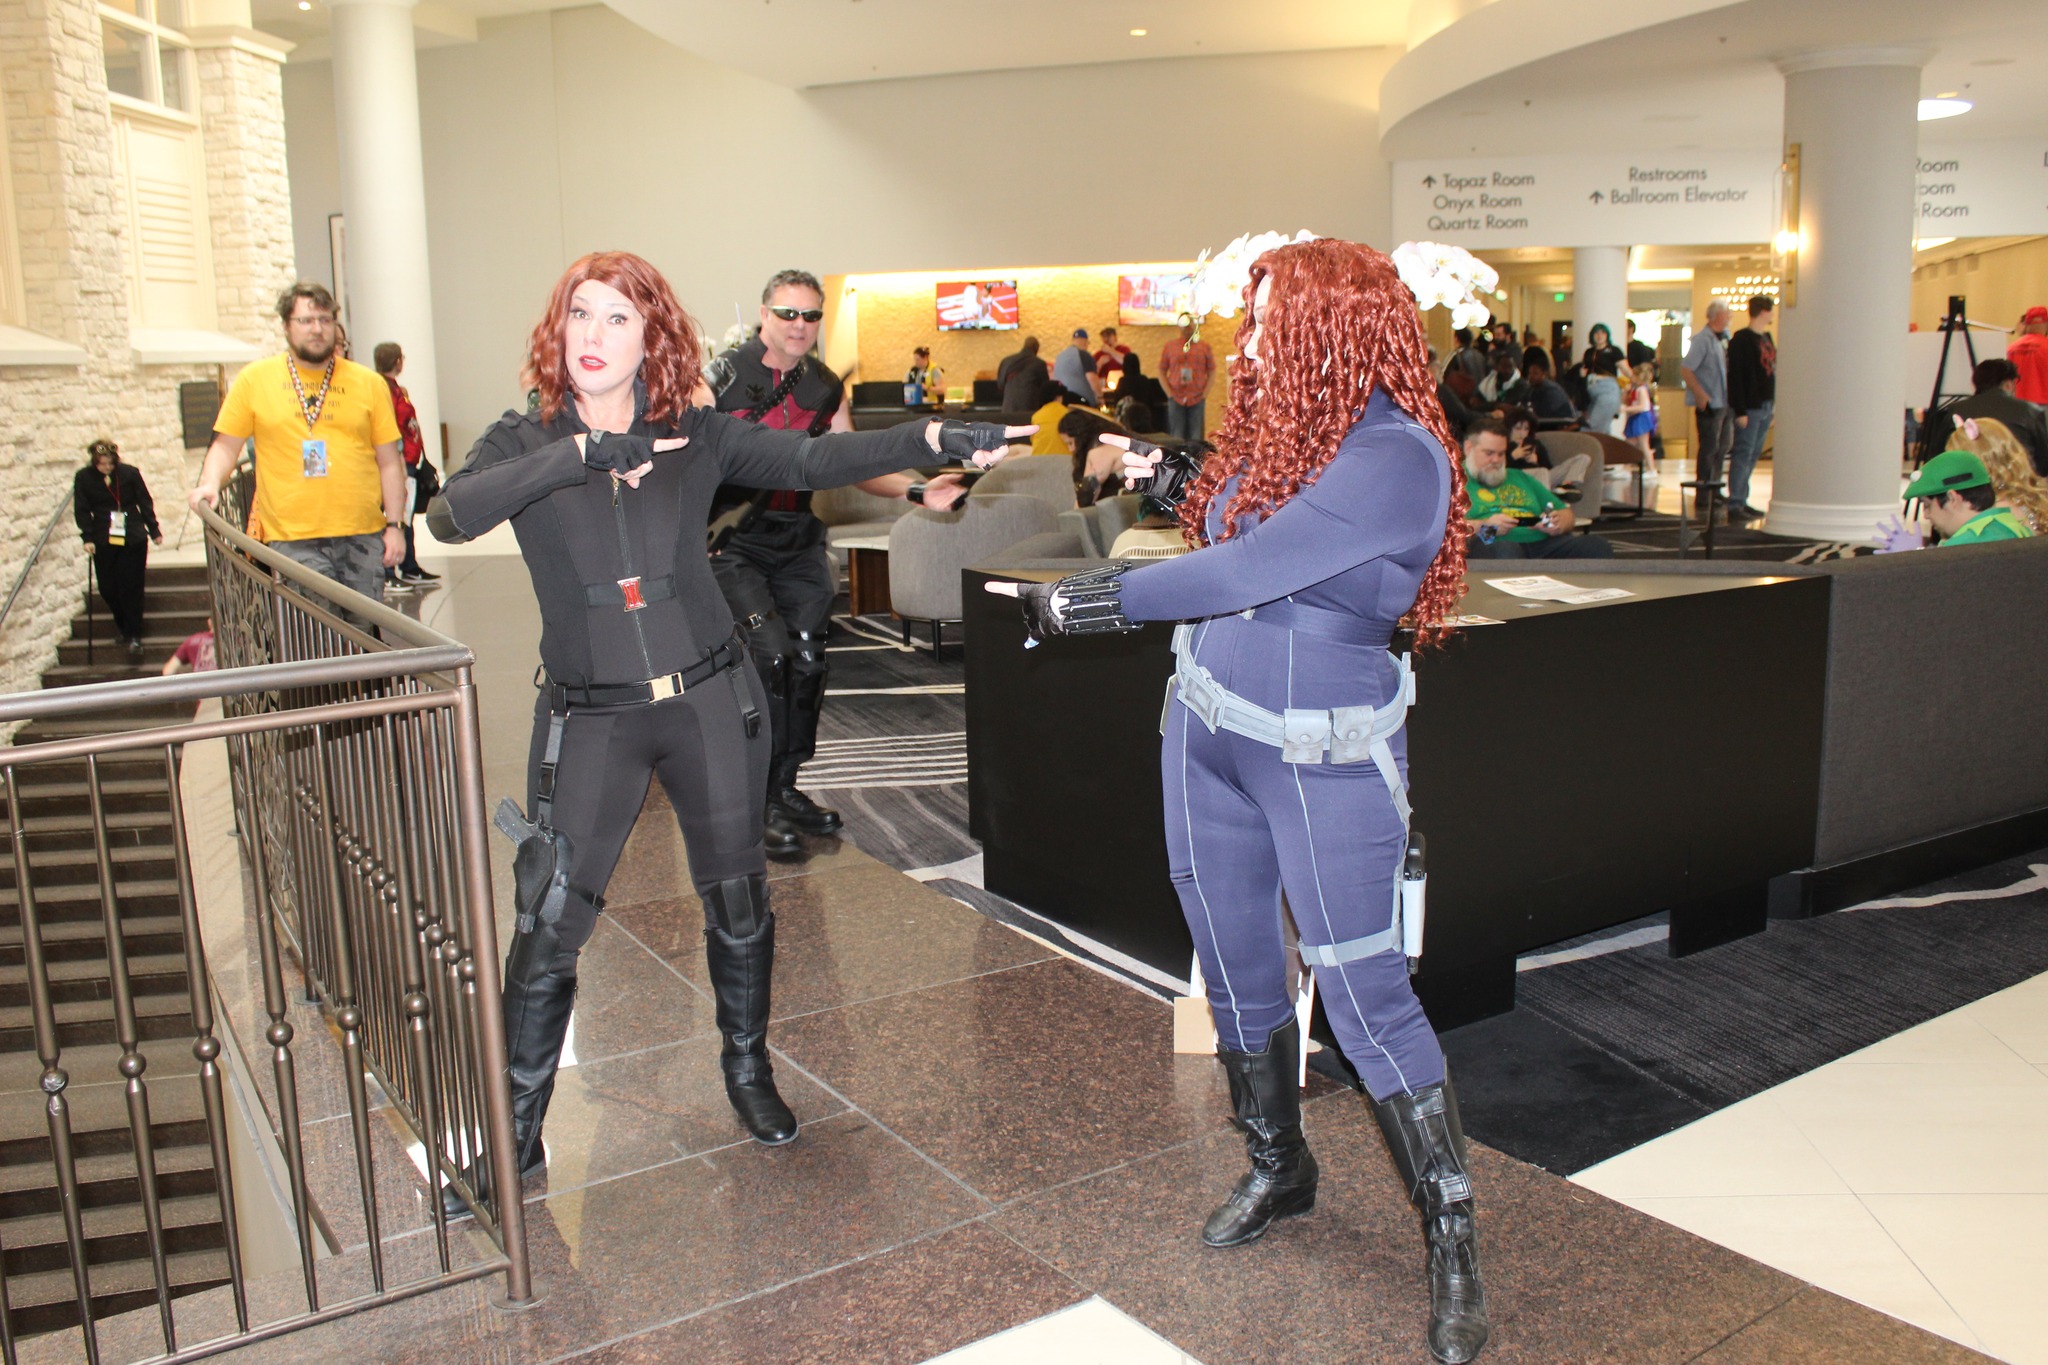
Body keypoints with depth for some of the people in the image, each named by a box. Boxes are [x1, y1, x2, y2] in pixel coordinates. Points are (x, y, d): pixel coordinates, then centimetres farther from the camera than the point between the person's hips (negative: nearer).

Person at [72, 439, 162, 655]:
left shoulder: (130, 473, -2)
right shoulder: (84, 478, 0)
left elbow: (145, 503, 5)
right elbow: (81, 510, 1)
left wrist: (154, 531, 6)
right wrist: (88, 538, -8)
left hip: (133, 540, -2)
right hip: (103, 542, 2)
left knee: (131, 587, -3)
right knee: (108, 588, 5)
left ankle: (133, 635, 0)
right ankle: (122, 625, 28)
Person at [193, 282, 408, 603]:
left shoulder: (368, 383, 9)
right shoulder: (254, 379, 8)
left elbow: (389, 462, 8)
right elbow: (225, 446, 12)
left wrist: (395, 525, 2)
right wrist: (210, 484, -8)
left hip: (362, 536, 1)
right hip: (292, 540, -1)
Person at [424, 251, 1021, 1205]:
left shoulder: (696, 437, 0)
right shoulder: (527, 442, -2)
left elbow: (815, 460, -9)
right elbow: (450, 516, -21)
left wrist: (932, 439, -21)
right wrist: (581, 454, -29)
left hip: (711, 698, 1)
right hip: (589, 716, -1)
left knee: (738, 903, 12)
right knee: (547, 929, 0)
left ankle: (747, 1071, 36)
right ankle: (515, 1135, 18)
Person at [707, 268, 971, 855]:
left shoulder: (825, 387, 9)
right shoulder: (722, 376, -7)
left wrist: (918, 490, -1)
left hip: (797, 538, 6)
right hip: (733, 538, -5)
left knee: (807, 661, 4)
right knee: (771, 649, -18)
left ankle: (786, 787, 21)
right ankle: (761, 801, -8)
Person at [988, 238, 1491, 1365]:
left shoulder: (1396, 455, -20)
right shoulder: (1277, 423, 7)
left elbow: (1255, 568, -27)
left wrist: (1102, 599, -24)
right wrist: (1172, 489, 7)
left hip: (1323, 756, -8)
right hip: (1206, 728, 8)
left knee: (1360, 988, -4)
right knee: (1235, 966, 16)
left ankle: (1452, 1238, 12)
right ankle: (1277, 1169, 36)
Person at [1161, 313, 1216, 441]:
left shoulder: (1204, 346, 7)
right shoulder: (1169, 346, 7)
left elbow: (1212, 372, 6)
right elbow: (1161, 372, 7)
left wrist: (1204, 395, -4)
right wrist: (1170, 394, -3)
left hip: (1197, 400, 0)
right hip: (1176, 399, 0)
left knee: (1196, 440, 0)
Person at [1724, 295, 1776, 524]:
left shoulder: (1766, 338, 15)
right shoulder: (1741, 339, -11)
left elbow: (1772, 371, 20)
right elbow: (1735, 377, -16)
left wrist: (1773, 404, 14)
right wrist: (1740, 410, -20)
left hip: (1765, 406, 9)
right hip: (1749, 408, -9)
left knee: (1753, 455, 11)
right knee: (1742, 455, -8)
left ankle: (1742, 501, 17)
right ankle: (1734, 506, -7)